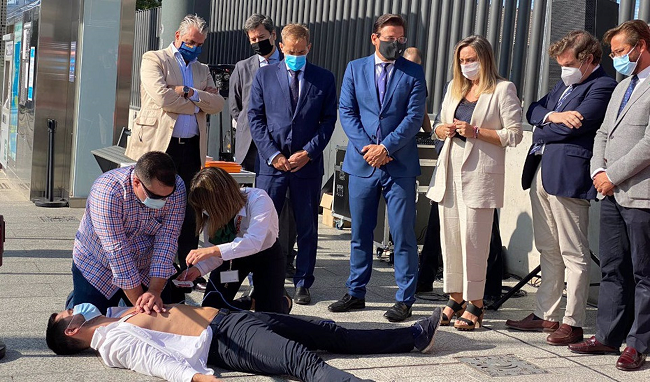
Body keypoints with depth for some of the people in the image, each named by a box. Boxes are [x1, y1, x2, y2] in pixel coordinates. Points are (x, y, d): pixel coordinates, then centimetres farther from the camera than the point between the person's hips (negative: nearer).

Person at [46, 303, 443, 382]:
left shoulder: (116, 317, 21)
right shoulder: (111, 343, -6)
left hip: (228, 316, 9)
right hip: (222, 342, -9)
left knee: (331, 333, 7)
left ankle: (416, 335, 13)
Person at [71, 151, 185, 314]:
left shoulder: (176, 187, -21)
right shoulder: (107, 192, -33)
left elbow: (167, 241, -22)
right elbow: (117, 251, -33)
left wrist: (155, 291, -31)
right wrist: (138, 301, -32)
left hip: (146, 268, 3)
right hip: (97, 266, -3)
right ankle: (75, 299, 26)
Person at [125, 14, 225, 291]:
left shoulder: (202, 70, 19)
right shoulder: (154, 60, 1)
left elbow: (217, 104, 5)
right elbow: (161, 96, -16)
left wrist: (190, 93, -11)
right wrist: (198, 103, -4)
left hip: (192, 148, 5)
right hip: (159, 145, -5)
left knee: (189, 211, 6)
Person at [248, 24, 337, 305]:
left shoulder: (324, 79, 6)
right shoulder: (264, 76, 7)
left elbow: (328, 120, 3)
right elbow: (255, 117, 2)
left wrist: (308, 152, -9)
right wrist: (272, 154, -8)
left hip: (308, 164, 0)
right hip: (271, 163, 0)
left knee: (307, 228, 7)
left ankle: (302, 284, 18)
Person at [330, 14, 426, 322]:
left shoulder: (414, 73, 4)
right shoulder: (355, 69, 9)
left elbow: (414, 117, -5)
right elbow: (346, 112, 3)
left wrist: (385, 147, -14)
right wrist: (366, 147, -10)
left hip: (400, 165, -2)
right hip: (362, 164, 2)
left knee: (403, 235, -1)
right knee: (360, 232, 11)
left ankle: (404, 299, 7)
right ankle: (356, 293, 22)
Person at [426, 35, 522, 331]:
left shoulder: (503, 89, -1)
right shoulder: (454, 88, 19)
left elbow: (514, 135, -6)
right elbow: (440, 125, 25)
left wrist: (476, 132, -15)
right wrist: (442, 130, 1)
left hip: (480, 174, -6)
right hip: (450, 171, 6)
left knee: (473, 240, -6)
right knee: (450, 237, 6)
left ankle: (475, 304, 3)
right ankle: (455, 299, 15)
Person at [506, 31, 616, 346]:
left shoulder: (602, 87, -8)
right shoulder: (565, 84, 21)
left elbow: (572, 127, -17)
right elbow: (533, 110, 16)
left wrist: (541, 131, 1)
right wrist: (552, 115, -6)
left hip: (568, 175, -9)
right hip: (541, 173, 9)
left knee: (574, 254, -2)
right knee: (548, 250, 14)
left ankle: (573, 323, 4)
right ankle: (546, 315, 23)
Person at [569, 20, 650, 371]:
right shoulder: (622, 88, 20)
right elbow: (603, 134, 20)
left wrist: (613, 175, -13)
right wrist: (598, 171, 3)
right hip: (613, 195, 9)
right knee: (612, 269, 13)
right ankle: (608, 336, 21)